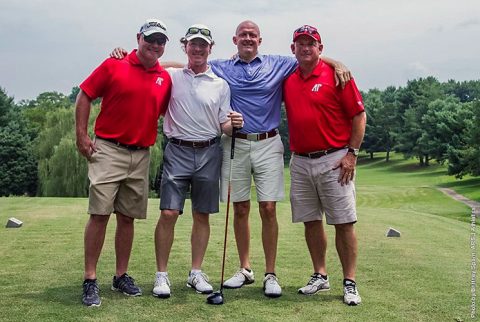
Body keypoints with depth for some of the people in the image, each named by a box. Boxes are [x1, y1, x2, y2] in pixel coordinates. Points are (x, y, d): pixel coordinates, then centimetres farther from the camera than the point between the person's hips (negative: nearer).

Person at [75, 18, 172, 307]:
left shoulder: (165, 78, 8)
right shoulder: (114, 65, -2)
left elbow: (165, 112, 18)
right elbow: (85, 96, 1)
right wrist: (82, 135, -4)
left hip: (141, 155, 4)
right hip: (108, 150, -4)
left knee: (128, 217, 9)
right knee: (100, 214, -7)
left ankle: (121, 276, 20)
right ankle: (90, 280, 1)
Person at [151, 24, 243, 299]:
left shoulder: (220, 84, 8)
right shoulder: (172, 76, 7)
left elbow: (224, 126, 7)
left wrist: (234, 123, -15)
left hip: (209, 153, 1)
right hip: (178, 152, -1)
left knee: (202, 215, 7)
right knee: (168, 213, -7)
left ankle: (196, 273, 18)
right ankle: (162, 275, 5)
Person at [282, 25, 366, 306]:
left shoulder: (336, 75, -4)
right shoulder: (288, 80, 10)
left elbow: (359, 116, -4)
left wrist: (352, 153, -10)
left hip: (334, 160, -5)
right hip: (300, 162, 5)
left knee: (344, 222, -2)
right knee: (311, 221, 10)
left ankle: (350, 283, 6)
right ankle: (320, 276, 23)